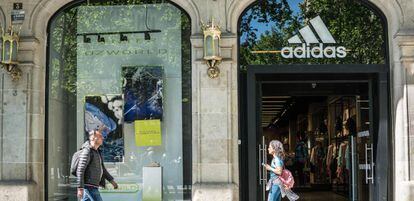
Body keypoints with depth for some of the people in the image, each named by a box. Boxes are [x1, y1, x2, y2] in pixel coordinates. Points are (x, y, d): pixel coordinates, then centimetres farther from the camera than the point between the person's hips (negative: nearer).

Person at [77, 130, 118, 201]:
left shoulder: (97, 152, 17)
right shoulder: (87, 151, -13)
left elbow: (102, 168, 25)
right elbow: (80, 171, -19)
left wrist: (112, 181, 21)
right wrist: (80, 188, -24)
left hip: (93, 186, 9)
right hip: (89, 186, -9)